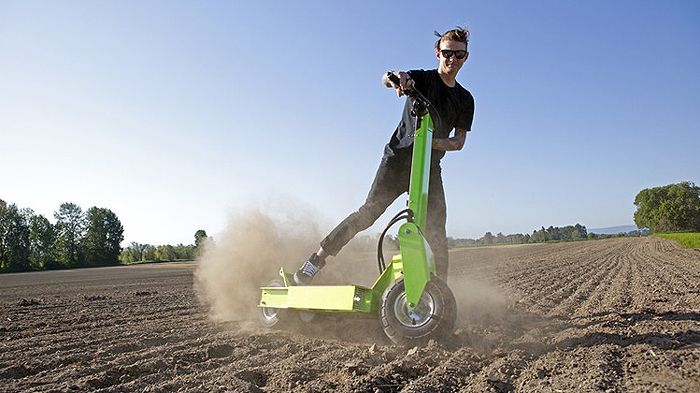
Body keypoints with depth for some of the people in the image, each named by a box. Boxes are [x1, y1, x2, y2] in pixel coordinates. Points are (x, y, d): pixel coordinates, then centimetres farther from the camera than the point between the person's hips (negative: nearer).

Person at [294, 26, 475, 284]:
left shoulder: (465, 99, 14)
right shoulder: (422, 78, 4)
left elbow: (459, 142, 8)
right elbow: (386, 79, -15)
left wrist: (433, 142, -13)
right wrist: (397, 78, -40)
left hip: (430, 167, 4)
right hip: (398, 158, -3)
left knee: (436, 231, -4)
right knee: (369, 211, -14)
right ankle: (315, 261, -10)